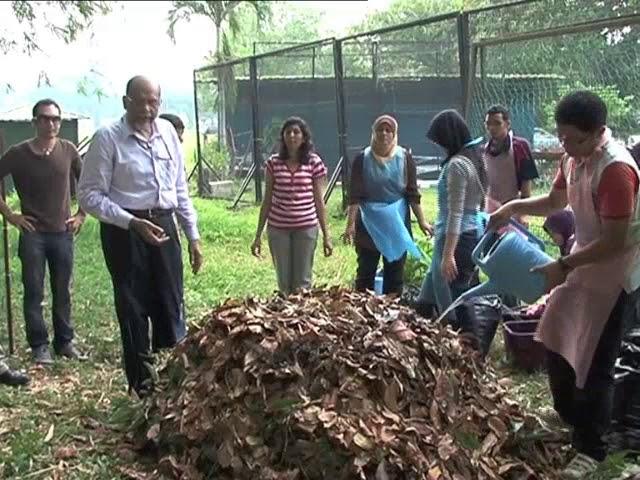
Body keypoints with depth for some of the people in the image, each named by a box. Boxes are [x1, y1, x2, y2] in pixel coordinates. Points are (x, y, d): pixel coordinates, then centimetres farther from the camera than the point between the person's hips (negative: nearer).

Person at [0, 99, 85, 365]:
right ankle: (39, 346, 10)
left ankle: (64, 341, 20)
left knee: (63, 292, 8)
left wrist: (81, 214, 8)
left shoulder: (68, 150, 0)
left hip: (63, 233, 2)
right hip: (32, 233, -2)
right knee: (34, 293, 1)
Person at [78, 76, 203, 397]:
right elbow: (89, 195, -9)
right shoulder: (108, 138, -8)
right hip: (124, 231, -4)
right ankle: (145, 387, 16)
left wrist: (193, 235, 13)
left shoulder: (167, 132, 7)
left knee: (171, 307, 8)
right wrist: (133, 223, -19)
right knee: (134, 310, 4)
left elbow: (181, 188, 14)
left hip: (164, 226, 4)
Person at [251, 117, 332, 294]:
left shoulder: (314, 163, -2)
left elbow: (319, 201, 2)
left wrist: (326, 235, 1)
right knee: (284, 282, 11)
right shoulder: (273, 163, 1)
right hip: (278, 228, 1)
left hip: (306, 228, -1)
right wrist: (258, 236, 5)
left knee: (302, 282, 6)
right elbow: (267, 200, 6)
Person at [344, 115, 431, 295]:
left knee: (395, 274, 8)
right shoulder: (363, 159, -3)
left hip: (397, 224, 1)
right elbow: (354, 195, -5)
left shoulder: (405, 158, -1)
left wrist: (422, 221, -4)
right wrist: (351, 223, -12)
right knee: (365, 273, 4)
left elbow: (412, 194, 1)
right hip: (369, 224, -1)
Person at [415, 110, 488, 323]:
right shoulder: (473, 159, 11)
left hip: (457, 237, -10)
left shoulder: (456, 165, -19)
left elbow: (455, 214, -23)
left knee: (453, 304, -1)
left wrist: (448, 254, -23)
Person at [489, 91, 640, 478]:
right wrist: (513, 207, 0)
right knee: (556, 345, 16)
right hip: (583, 262, 9)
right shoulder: (574, 158, -1)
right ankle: (572, 421, 37)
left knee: (595, 364, 0)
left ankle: (591, 448, 17)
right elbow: (555, 201, 16)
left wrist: (563, 266, -25)